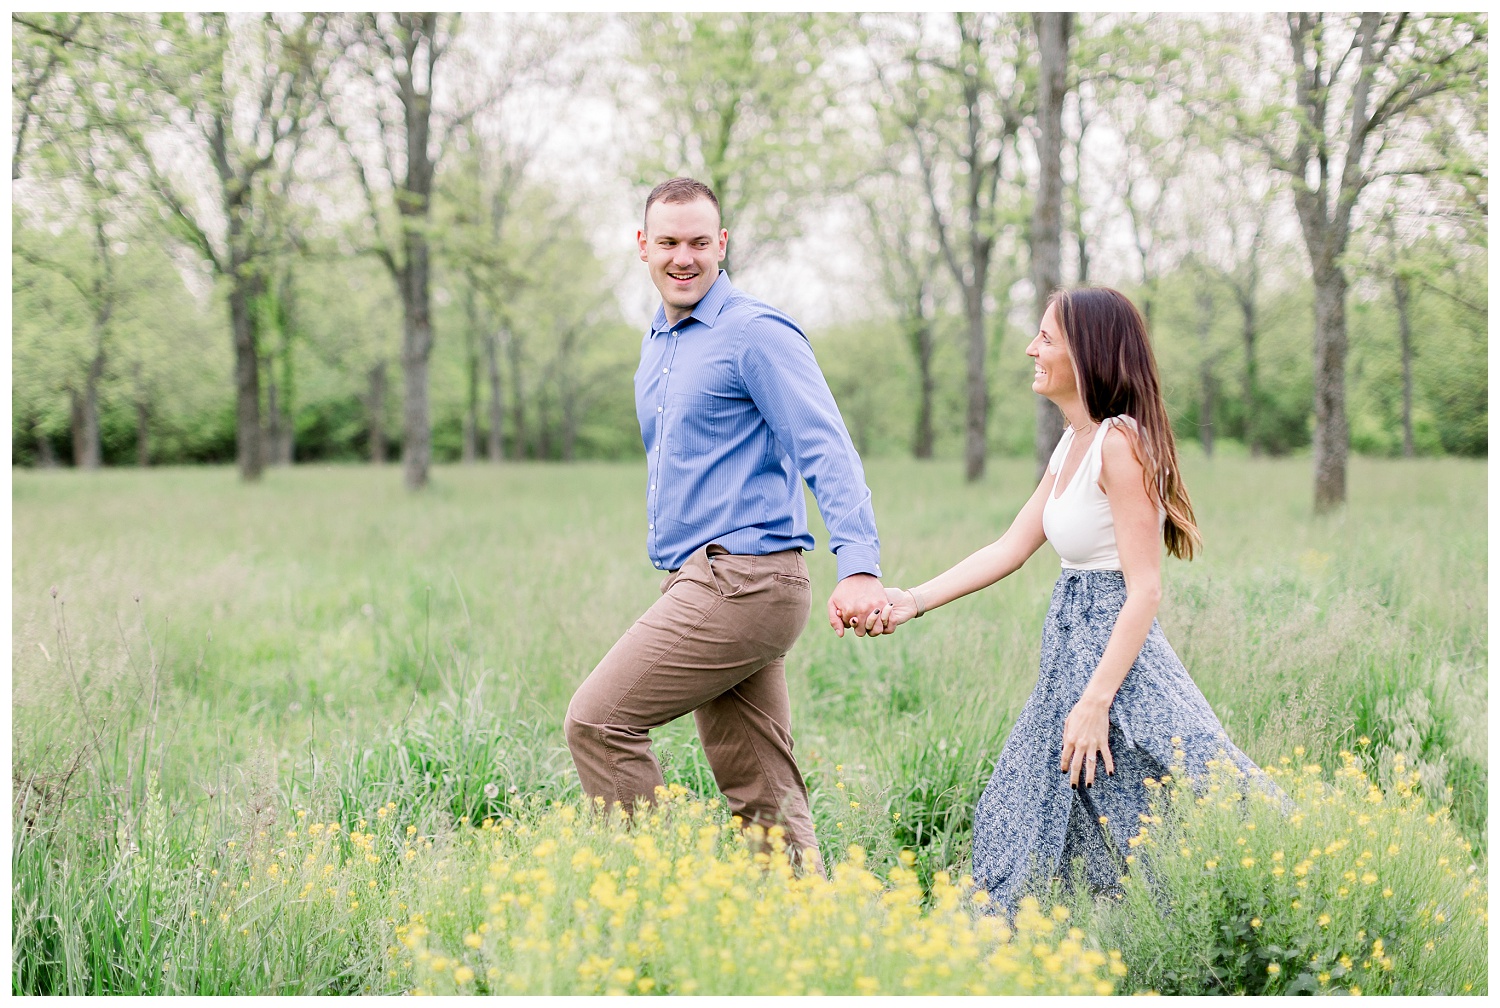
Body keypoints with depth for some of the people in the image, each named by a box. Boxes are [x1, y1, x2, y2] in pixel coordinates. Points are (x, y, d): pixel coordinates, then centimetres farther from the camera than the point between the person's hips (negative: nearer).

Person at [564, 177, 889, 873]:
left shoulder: (756, 334, -9)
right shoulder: (658, 342, 20)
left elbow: (828, 451, -19)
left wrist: (859, 566, -32)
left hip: (742, 581, -9)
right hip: (704, 582, 9)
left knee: (597, 720, -10)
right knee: (761, 792, 7)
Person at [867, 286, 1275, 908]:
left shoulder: (1120, 443, -17)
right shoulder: (1073, 444, 12)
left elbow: (1145, 590, -20)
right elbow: (1011, 548, 15)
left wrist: (1096, 701, -22)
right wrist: (914, 601, 8)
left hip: (1115, 657, -10)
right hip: (1073, 650, 10)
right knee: (1024, 832, 15)